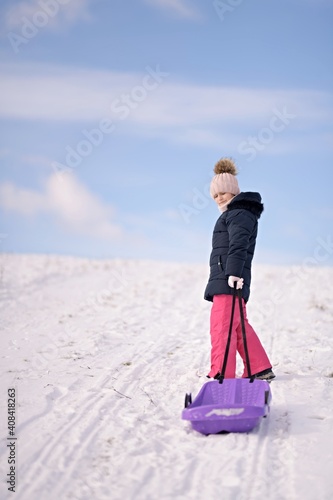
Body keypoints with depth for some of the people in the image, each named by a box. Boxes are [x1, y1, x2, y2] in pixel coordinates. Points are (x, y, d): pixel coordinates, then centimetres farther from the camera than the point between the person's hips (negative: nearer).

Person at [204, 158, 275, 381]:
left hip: (230, 279, -11)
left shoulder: (240, 213, -6)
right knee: (238, 325, 14)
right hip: (224, 277, 11)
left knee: (222, 324, -13)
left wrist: (233, 271, -31)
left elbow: (238, 244, -20)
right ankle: (261, 369, 18)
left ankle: (221, 374, -14)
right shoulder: (233, 214, 26)